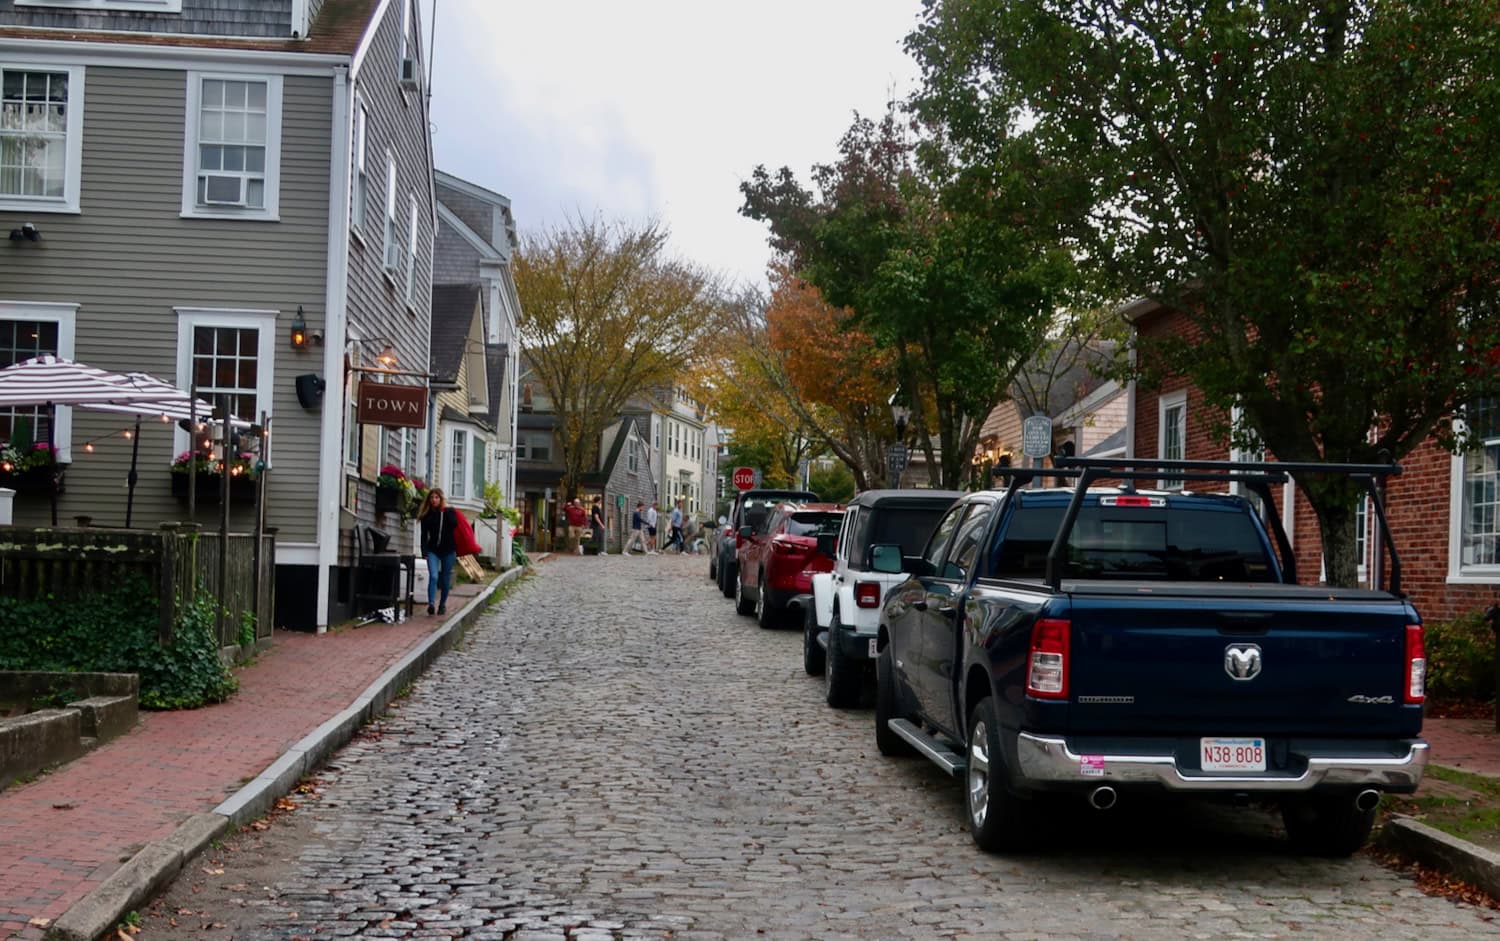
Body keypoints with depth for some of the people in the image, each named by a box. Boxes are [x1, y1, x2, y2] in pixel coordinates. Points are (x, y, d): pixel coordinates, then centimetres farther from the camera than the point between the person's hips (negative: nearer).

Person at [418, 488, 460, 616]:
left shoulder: (449, 511, 1)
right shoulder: (426, 514, 4)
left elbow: (454, 524, -17)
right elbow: (424, 534, 1)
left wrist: (446, 510, -13)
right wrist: (424, 550, -8)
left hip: (448, 550, 0)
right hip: (433, 550, 0)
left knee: (445, 579, 8)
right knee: (433, 576, -18)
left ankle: (443, 604, 23)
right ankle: (431, 604, -24)